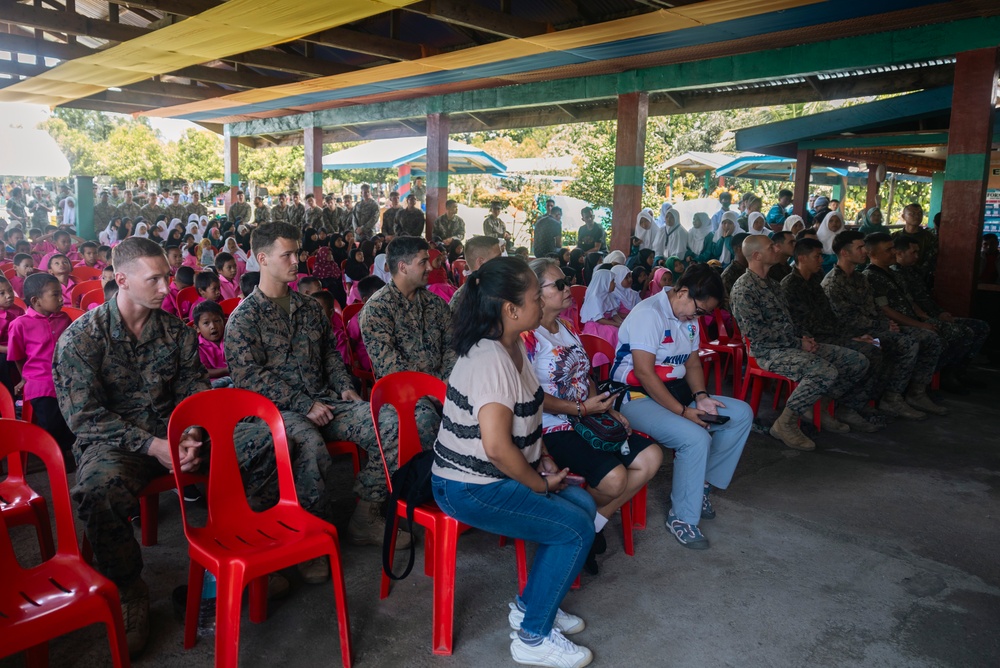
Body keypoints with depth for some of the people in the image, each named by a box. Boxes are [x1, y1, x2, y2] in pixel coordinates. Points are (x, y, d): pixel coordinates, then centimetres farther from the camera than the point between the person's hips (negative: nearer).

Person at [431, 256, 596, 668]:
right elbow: (497, 447, -31)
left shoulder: (512, 347, 5)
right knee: (576, 529, -10)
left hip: (496, 475, 10)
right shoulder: (489, 360, -26)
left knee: (584, 505, 9)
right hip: (469, 488, -10)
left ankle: (531, 605, 22)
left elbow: (525, 414, 19)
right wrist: (540, 484, -16)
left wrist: (543, 457, 6)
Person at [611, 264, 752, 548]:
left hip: (675, 391, 10)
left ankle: (702, 483, 5)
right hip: (636, 397, -9)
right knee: (696, 438, -30)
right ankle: (682, 518, -12)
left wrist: (700, 396, -4)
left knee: (741, 413, 0)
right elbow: (644, 372, -24)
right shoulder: (649, 313, -18)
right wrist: (682, 412, -24)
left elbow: (693, 362, 16)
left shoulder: (689, 316, 11)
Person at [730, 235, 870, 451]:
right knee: (826, 371, -33)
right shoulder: (743, 289, -13)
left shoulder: (771, 284, 17)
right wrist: (799, 343, -14)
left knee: (858, 362, 1)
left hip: (792, 344, 9)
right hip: (768, 352, -9)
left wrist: (804, 338, 3)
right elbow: (758, 334, -19)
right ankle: (785, 423, -18)